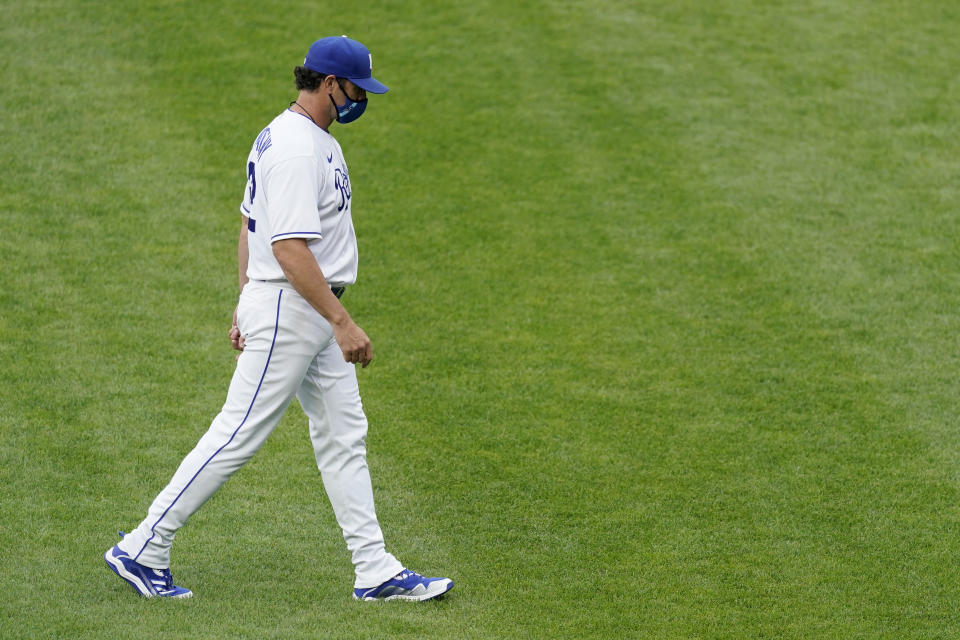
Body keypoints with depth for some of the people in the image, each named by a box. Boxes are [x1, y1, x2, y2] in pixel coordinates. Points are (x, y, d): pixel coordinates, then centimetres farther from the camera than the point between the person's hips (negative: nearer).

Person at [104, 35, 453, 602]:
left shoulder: (303, 137, 13)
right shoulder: (296, 150, -21)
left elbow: (250, 226, 19)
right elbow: (291, 250, -27)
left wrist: (247, 305, 21)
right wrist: (343, 324, -27)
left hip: (316, 316, 11)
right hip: (287, 309, -11)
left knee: (345, 437, 9)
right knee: (238, 436, -6)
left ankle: (376, 572, 12)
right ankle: (143, 551, 2)